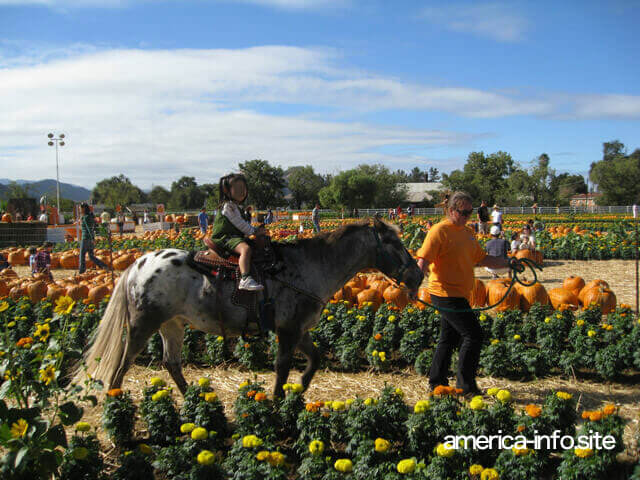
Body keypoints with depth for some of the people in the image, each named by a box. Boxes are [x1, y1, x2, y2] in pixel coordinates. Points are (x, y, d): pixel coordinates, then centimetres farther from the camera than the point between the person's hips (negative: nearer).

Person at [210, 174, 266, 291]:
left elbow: (243, 223, 27)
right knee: (246, 249, -36)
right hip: (225, 237, -11)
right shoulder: (229, 206, -12)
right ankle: (245, 280, -51)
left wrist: (257, 230, 17)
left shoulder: (235, 206, 21)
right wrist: (255, 231, -9)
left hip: (234, 236, 11)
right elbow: (239, 224, -16)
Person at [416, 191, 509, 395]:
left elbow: (482, 259, 22)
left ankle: (437, 382, 26)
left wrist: (509, 262, 14)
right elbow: (424, 260, -20)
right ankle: (466, 386, -2)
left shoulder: (467, 233, 15)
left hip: (458, 295, 9)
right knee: (473, 335, -9)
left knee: (449, 338, 15)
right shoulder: (439, 231, -12)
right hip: (446, 294, -9)